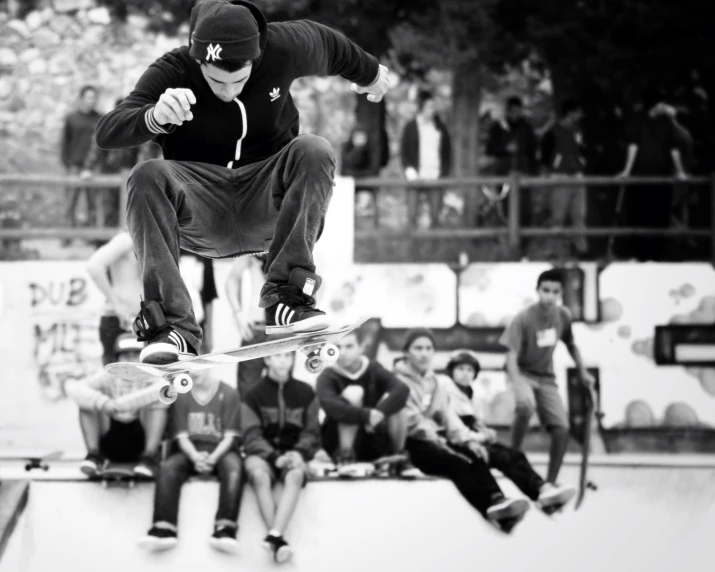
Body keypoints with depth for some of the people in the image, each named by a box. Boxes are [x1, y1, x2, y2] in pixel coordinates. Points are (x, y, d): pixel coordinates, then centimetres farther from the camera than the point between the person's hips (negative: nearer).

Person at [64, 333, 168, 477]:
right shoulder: (108, 376, -2)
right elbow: (73, 387, -19)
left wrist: (118, 405, -36)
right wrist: (102, 402, -39)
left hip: (140, 442, -1)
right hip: (110, 443, 1)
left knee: (158, 403, -24)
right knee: (87, 401, -17)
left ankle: (149, 456, -33)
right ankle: (93, 453, -26)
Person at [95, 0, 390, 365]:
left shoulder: (283, 50, -9)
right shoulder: (172, 72, -16)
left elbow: (327, 44, 15)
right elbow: (106, 134, -27)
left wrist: (369, 73, 36)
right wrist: (155, 117, -49)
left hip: (267, 207, 1)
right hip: (202, 213, -1)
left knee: (313, 151, -27)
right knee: (147, 178, -31)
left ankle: (286, 297, -31)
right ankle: (173, 327, -38)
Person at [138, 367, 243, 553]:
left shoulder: (228, 394, 1)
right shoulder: (181, 396, 7)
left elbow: (230, 436, -4)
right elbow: (181, 436, 1)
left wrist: (212, 458, -22)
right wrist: (195, 457, -21)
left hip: (220, 450, -2)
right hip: (190, 451, 2)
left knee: (233, 467, -37)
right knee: (167, 468, -31)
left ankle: (224, 529, -50)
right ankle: (164, 530, -45)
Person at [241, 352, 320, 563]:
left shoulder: (305, 393, 9)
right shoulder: (254, 394, 4)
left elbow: (312, 433, 6)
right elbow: (252, 436, -4)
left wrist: (298, 453, -16)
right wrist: (274, 457, -22)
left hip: (292, 453, 1)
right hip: (263, 453, -1)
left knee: (296, 474, -36)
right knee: (258, 474, -37)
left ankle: (274, 536, -52)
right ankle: (279, 540, -47)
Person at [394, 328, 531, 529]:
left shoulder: (439, 383, 22)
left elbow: (447, 415, 11)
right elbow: (411, 421, -11)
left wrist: (468, 439, -7)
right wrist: (438, 442, -20)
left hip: (437, 439, 6)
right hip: (412, 444, -6)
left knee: (475, 457, -26)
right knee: (458, 463, -33)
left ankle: (496, 502, -50)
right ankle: (492, 506, -53)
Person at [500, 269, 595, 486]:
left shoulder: (563, 316, -8)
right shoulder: (524, 319, -24)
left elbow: (571, 344, 13)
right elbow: (511, 356, -29)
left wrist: (583, 371, 8)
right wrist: (519, 388, -42)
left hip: (546, 378, 5)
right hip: (522, 373, -5)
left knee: (562, 430, -6)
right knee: (526, 407, -37)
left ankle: (551, 481, 7)